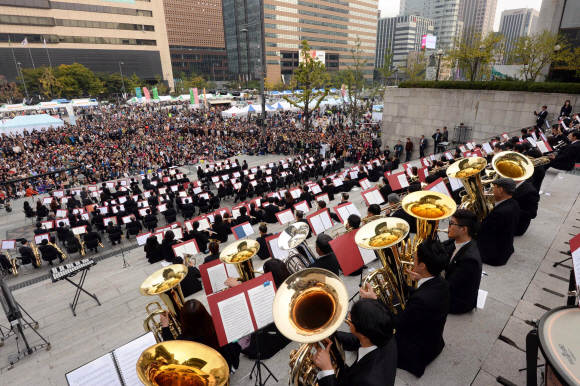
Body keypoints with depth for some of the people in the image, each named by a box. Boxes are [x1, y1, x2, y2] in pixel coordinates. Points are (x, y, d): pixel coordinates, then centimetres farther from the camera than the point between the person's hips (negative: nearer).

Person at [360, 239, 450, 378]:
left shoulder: (422, 299, -39)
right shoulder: (441, 282, -13)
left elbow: (396, 322, -28)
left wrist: (374, 300, -25)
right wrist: (420, 281, -5)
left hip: (419, 351, -8)